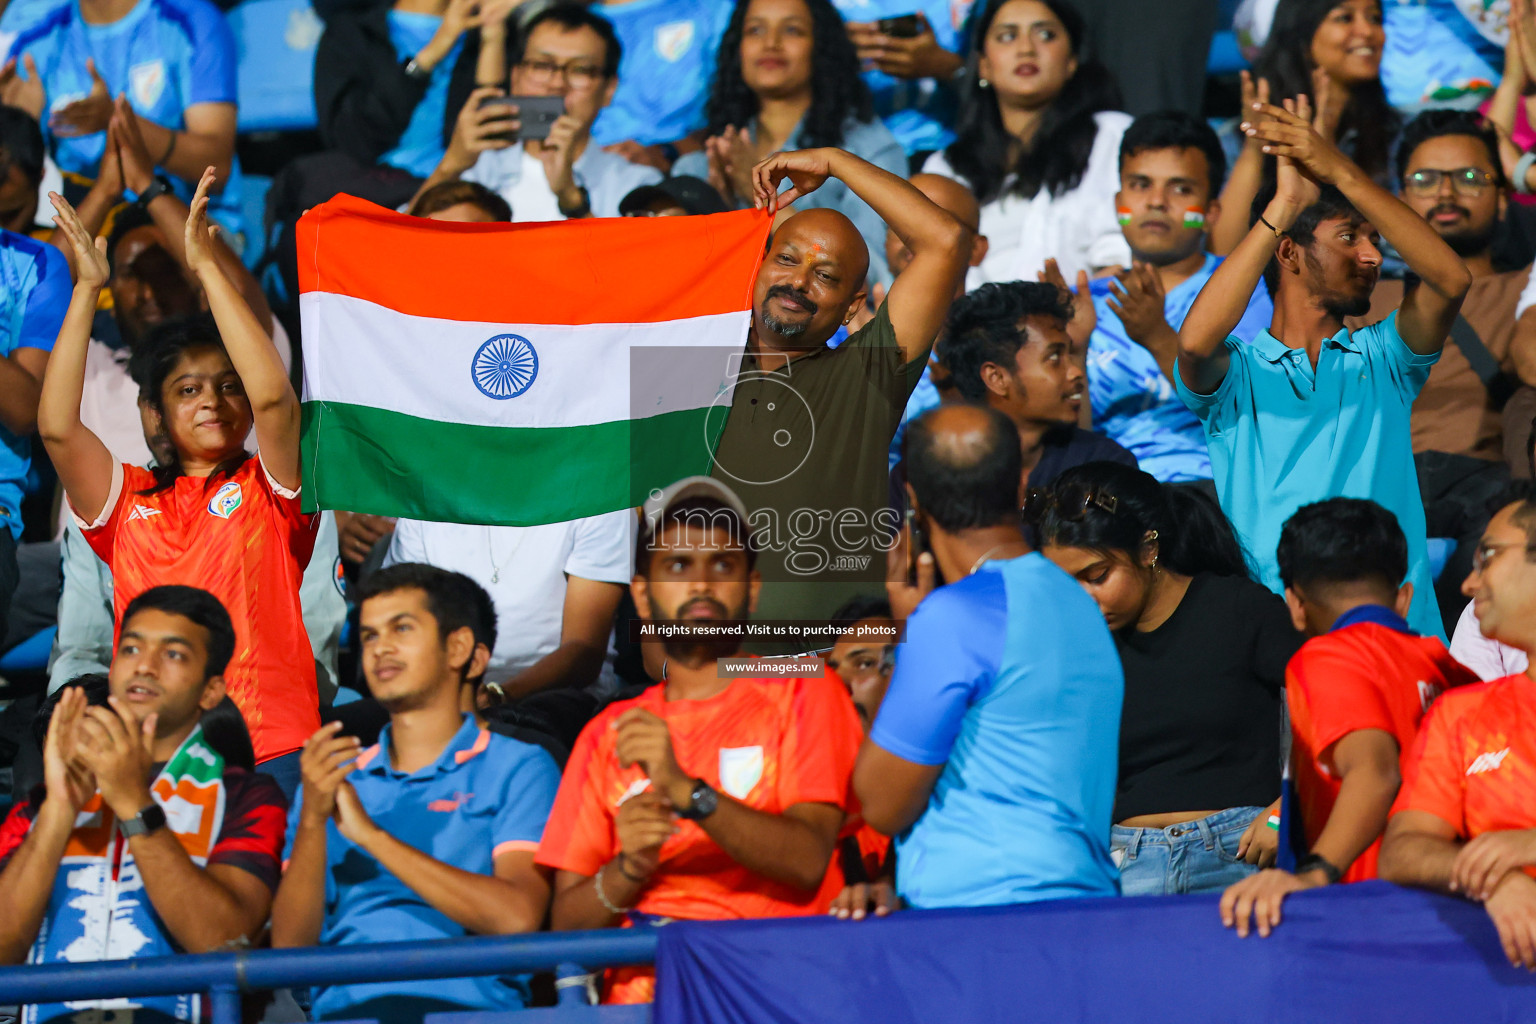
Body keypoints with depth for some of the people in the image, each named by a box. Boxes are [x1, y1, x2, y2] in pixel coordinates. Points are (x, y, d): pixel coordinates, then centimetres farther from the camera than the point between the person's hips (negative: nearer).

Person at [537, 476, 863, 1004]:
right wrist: (630, 868, -10)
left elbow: (807, 860, -7)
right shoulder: (608, 733, 17)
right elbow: (564, 921, 10)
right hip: (639, 993, 3)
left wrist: (687, 791, -18)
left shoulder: (802, 693, 9)